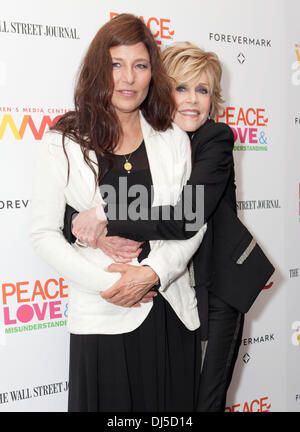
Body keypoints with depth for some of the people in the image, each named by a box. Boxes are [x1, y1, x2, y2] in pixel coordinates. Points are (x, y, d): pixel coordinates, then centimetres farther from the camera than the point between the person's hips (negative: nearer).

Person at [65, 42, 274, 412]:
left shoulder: (217, 139, -13)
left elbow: (186, 217, -28)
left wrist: (108, 220, -30)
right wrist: (100, 237, -28)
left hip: (218, 286, -3)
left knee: (208, 399, 8)